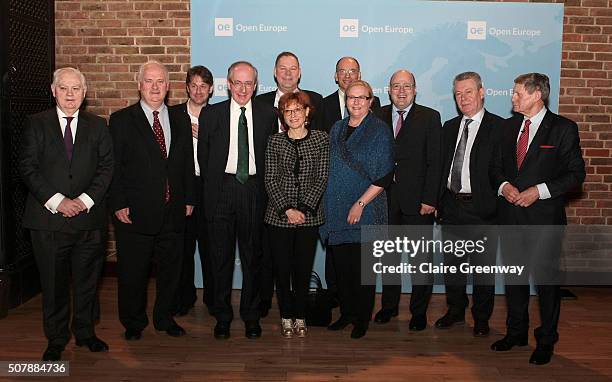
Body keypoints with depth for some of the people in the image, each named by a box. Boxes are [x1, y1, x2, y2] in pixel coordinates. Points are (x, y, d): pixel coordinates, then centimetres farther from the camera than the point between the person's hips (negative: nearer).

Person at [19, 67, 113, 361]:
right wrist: (57, 201, -13)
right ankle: (56, 339, 24)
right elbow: (28, 168, -3)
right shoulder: (36, 124, 5)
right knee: (53, 284, 8)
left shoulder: (98, 126, 8)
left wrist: (85, 200, -11)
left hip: (89, 219, 1)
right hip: (48, 218, -1)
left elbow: (106, 167, 2)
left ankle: (85, 332, 28)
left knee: (87, 281, 10)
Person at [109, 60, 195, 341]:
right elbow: (113, 166, -5)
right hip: (135, 212, -4)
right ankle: (133, 323, 26)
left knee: (170, 268, 13)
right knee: (132, 271, 7)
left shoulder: (179, 121, 10)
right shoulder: (121, 120, -2)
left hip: (173, 211, 4)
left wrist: (188, 199, 7)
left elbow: (187, 163, 13)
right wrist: (119, 204, -11)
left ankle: (165, 318, 32)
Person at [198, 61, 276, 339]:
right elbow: (203, 156, 7)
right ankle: (222, 316, 20)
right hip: (222, 189, 0)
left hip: (254, 190, 0)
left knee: (253, 256, 8)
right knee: (221, 256, 6)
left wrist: (263, 186, 2)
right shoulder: (211, 114, 4)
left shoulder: (268, 115, 5)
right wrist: (212, 186, 4)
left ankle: (251, 315, 23)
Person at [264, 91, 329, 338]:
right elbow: (270, 180, -1)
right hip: (279, 214, 0)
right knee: (282, 268, 5)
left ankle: (300, 317, 20)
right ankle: (286, 317, 20)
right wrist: (287, 209, -12)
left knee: (303, 268, 6)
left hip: (309, 214, 0)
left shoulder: (321, 139, 3)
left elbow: (322, 178, -2)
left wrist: (304, 208, -11)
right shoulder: (275, 141, 4)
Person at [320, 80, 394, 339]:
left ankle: (362, 319, 16)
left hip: (365, 210, -5)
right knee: (341, 265, 10)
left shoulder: (379, 131, -5)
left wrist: (360, 204, -14)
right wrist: (328, 203, 9)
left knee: (362, 266, 1)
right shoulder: (337, 129, 12)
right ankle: (346, 313, 24)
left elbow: (384, 176, -10)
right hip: (336, 210, 5)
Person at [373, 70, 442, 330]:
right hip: (385, 199, 3)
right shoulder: (378, 117, 7)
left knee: (421, 258, 5)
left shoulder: (430, 118, -1)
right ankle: (389, 305, 30)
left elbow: (435, 161, -6)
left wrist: (429, 199, -12)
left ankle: (419, 311, 19)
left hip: (418, 200, -3)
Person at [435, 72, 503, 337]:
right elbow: (441, 166, 13)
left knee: (483, 269, 6)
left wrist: (496, 204, -15)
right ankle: (455, 311, 32)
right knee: (452, 265, 16)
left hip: (482, 209, -5)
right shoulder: (449, 127, 12)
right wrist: (438, 201, 6)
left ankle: (481, 318, 23)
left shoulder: (498, 127, -5)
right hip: (451, 208, 5)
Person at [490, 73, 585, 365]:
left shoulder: (563, 128, -5)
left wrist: (539, 191, -16)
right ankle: (516, 332, 30)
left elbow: (576, 173, -7)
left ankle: (546, 341, 20)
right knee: (513, 277, 14)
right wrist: (504, 186, -5)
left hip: (544, 216, -5)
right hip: (511, 214, 5)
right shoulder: (510, 126, 10)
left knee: (546, 280, 4)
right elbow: (498, 165, 16)